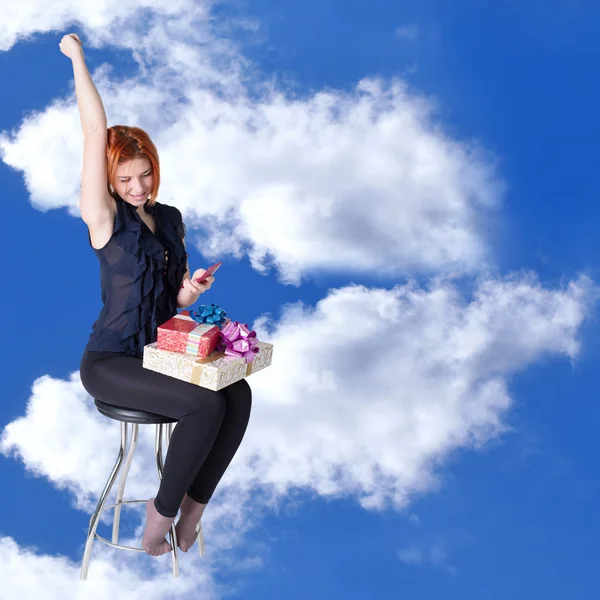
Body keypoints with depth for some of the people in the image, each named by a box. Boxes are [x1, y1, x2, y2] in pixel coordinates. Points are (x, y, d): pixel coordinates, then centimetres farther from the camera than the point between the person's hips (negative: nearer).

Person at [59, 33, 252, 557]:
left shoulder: (171, 218, 8)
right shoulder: (105, 219, -9)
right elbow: (96, 132, -18)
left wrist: (191, 291, -6)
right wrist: (77, 58, -15)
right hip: (110, 361, -6)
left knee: (238, 394, -17)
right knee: (205, 405, -26)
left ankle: (191, 513, -3)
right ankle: (161, 515, -4)